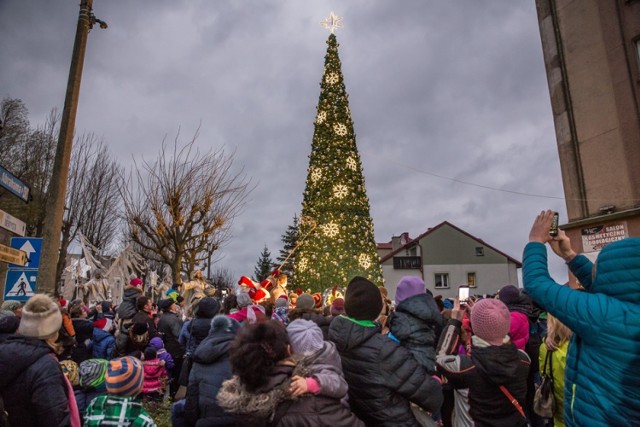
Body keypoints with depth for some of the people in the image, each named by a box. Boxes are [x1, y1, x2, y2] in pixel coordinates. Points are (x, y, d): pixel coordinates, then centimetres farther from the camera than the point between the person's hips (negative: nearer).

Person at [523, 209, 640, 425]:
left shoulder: (605, 315, -26)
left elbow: (536, 284, -20)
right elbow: (599, 287, 16)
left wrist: (536, 241, -6)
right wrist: (569, 255, 15)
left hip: (593, 419, -7)